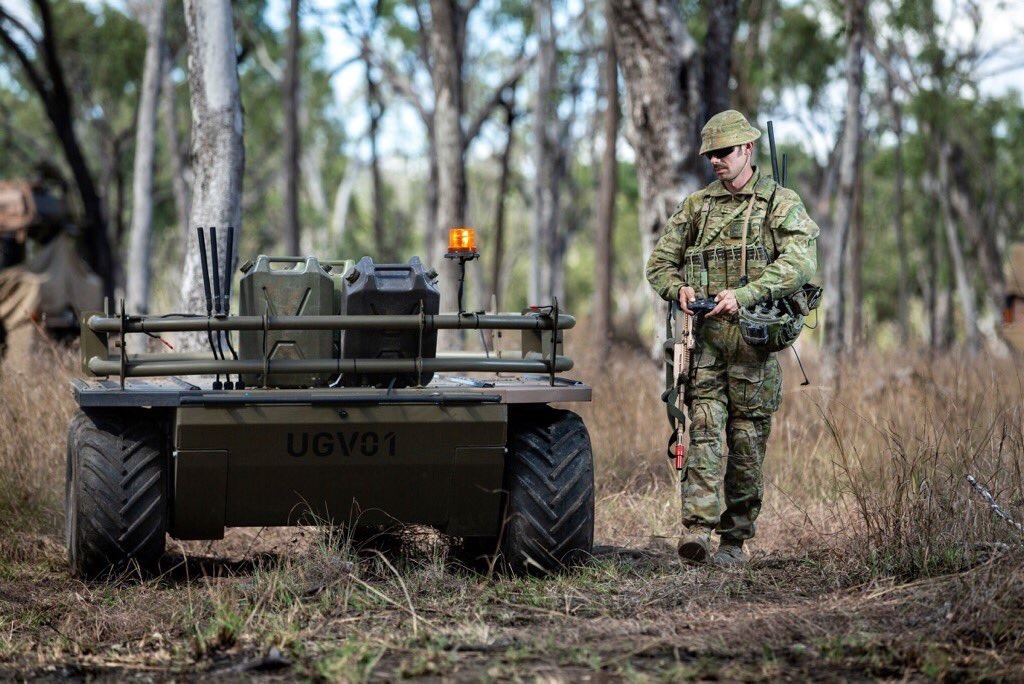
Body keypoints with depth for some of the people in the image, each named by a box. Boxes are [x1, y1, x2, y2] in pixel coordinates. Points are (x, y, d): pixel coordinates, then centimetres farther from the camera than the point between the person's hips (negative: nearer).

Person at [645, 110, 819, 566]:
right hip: (704, 335, 2)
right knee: (705, 427, -12)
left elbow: (800, 262, -12)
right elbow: (659, 263, 18)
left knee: (748, 439, 2)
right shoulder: (696, 206, 15)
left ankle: (735, 539, 9)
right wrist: (678, 288, -6)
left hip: (755, 336, -2)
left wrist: (743, 294, -23)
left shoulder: (781, 203, 3)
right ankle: (697, 528, -22)